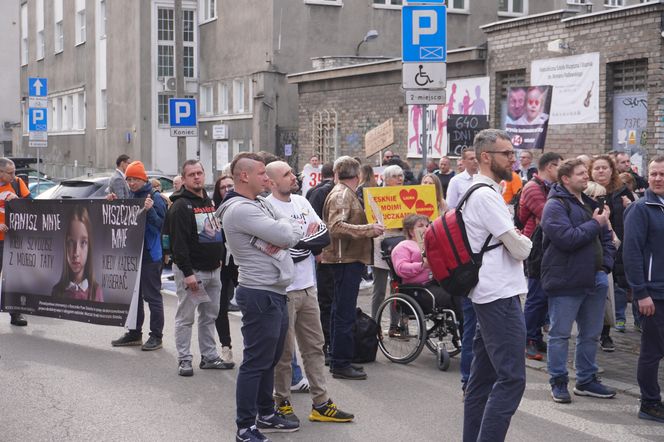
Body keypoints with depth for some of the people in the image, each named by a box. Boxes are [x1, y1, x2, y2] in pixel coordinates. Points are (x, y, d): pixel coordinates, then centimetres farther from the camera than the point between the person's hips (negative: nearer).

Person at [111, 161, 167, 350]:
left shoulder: (155, 198, -10)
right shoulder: (130, 197, 11)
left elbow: (161, 225, -17)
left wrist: (150, 210, -30)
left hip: (150, 254, -8)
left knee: (152, 296, -2)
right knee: (134, 294, 15)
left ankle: (156, 336, 5)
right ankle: (135, 333, 24)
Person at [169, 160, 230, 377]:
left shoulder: (209, 202, 14)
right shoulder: (181, 206, -12)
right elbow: (178, 242, -18)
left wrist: (219, 258, 16)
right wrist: (187, 273, -22)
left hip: (212, 270, 8)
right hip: (191, 271, -8)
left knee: (210, 315, 13)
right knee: (185, 317, -1)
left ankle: (209, 356, 21)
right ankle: (184, 359, 6)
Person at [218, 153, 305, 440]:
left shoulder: (261, 204, 14)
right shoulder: (241, 210, -18)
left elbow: (297, 232, 10)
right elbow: (286, 235, -23)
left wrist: (281, 239, -11)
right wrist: (283, 228, 0)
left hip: (275, 293, 10)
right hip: (260, 295, -10)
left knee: (270, 359, 19)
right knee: (255, 363, -4)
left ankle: (266, 415, 31)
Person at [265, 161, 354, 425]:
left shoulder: (302, 202, 10)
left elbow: (325, 236, 4)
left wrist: (300, 244, -10)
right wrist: (310, 243, -9)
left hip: (308, 287, 8)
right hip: (283, 291, -7)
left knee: (314, 346, 11)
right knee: (284, 351, 4)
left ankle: (320, 404, 19)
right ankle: (282, 402, 18)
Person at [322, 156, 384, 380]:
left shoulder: (345, 193, 17)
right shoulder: (342, 195, -13)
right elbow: (336, 227, -27)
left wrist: (370, 229, 20)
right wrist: (369, 230, -29)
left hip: (347, 259, 11)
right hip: (347, 260, -11)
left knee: (341, 311, 15)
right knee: (345, 313, -8)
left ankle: (338, 360, 24)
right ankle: (341, 364, -5)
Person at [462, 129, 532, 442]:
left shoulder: (478, 192, 16)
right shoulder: (486, 196, -16)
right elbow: (520, 249, -16)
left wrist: (514, 239, 3)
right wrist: (524, 241, 5)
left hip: (486, 295, 11)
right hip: (501, 296, -11)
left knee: (484, 375, 13)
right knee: (511, 379, -11)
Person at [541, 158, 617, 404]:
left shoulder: (590, 204, 16)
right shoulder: (555, 206, -11)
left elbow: (607, 239, 22)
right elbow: (566, 238, -24)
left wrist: (605, 264, 6)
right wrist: (595, 224, -14)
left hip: (594, 280, 8)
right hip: (565, 281, -8)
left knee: (591, 334, 15)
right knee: (560, 334, 1)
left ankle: (587, 380, 27)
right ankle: (558, 383, 11)